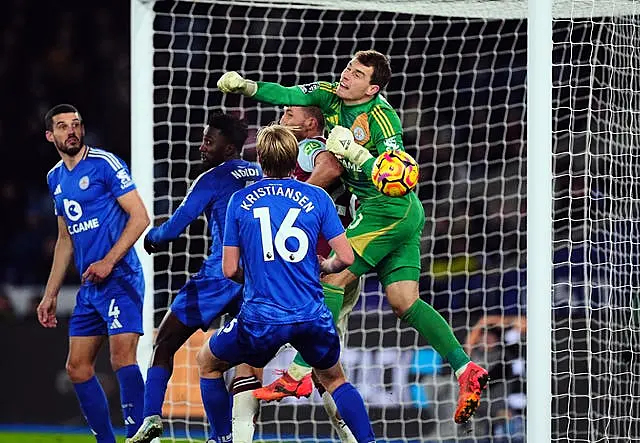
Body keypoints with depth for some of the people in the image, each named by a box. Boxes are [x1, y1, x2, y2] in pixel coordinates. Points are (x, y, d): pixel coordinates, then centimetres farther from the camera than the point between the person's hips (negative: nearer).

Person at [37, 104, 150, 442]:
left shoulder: (104, 164, -7)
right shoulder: (55, 179, 16)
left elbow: (139, 217, -10)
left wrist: (109, 261, -18)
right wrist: (50, 295, 21)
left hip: (119, 278, -8)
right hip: (89, 287, 8)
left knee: (122, 357, -20)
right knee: (77, 367, 7)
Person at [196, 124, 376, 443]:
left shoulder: (240, 201, 2)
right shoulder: (317, 197, 2)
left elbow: (230, 269, 4)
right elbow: (345, 257, 0)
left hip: (261, 319, -2)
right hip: (312, 315, 2)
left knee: (207, 363, 23)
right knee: (334, 379, 26)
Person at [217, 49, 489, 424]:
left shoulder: (381, 117, -17)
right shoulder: (330, 95, 5)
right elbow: (287, 95, 2)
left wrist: (354, 152, -26)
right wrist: (244, 85, -10)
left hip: (390, 208, -9)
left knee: (333, 278, -12)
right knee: (404, 302, 2)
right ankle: (466, 370, -4)